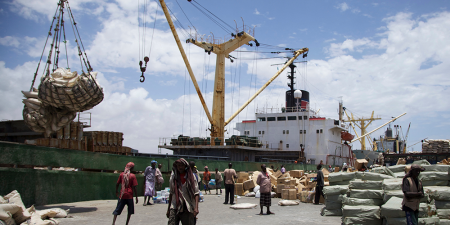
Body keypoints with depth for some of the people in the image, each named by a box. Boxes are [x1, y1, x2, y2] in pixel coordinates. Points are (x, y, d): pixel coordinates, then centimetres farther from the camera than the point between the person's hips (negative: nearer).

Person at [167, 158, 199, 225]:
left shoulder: (191, 177, 1)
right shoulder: (173, 177, 7)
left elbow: (196, 193, -3)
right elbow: (171, 193, 16)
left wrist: (196, 207, -16)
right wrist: (168, 209, 17)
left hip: (188, 208, -1)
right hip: (175, 208, 1)